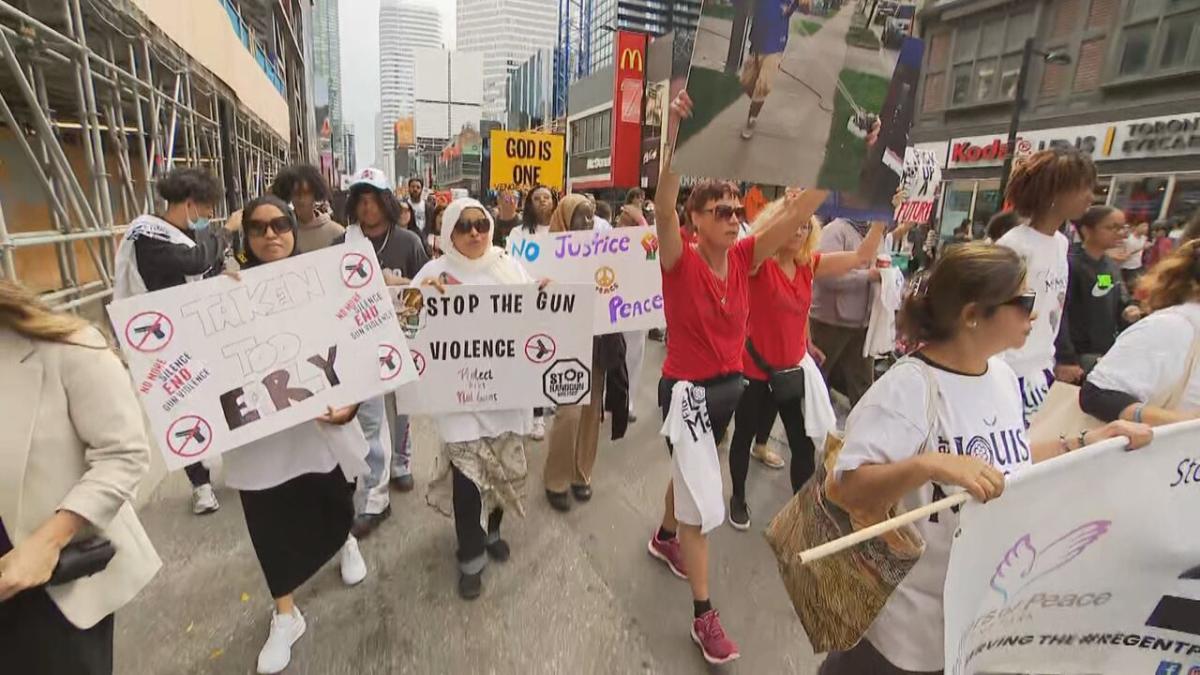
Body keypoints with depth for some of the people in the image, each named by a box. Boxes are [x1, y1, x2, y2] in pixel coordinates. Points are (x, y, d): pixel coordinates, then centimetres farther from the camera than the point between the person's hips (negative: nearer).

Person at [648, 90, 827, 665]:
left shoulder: (744, 258, -2)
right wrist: (675, 134, -45)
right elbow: (663, 208, -34)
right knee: (702, 500, -2)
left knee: (691, 472, 27)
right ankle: (704, 616, 16)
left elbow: (797, 212, -9)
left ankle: (665, 539, 54)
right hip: (687, 390, -6)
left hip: (731, 386, 7)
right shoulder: (679, 262, -16)